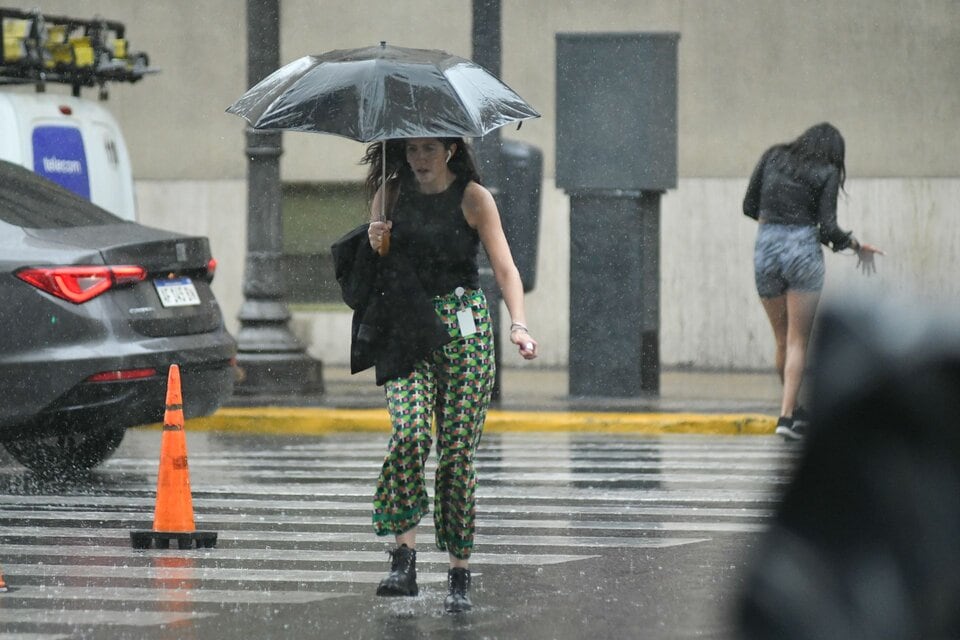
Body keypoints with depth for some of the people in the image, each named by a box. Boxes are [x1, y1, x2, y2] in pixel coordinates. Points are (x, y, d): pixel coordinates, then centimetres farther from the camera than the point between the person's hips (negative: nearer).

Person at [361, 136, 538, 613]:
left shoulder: (473, 198, 0)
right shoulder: (391, 194, 8)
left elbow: (504, 268, -5)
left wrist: (519, 324, -20)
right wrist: (375, 244, -9)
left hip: (464, 327, -1)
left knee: (457, 449, -5)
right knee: (411, 431, -21)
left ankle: (459, 575, 2)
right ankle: (404, 560, -21)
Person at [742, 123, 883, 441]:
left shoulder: (773, 156, 10)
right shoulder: (827, 172, 1)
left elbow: (749, 206, 10)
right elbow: (827, 228, -6)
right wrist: (856, 245, 10)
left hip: (765, 248, 3)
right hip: (803, 250, -3)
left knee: (783, 339, 16)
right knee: (797, 341, 2)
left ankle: (795, 410, 26)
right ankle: (787, 415, -8)